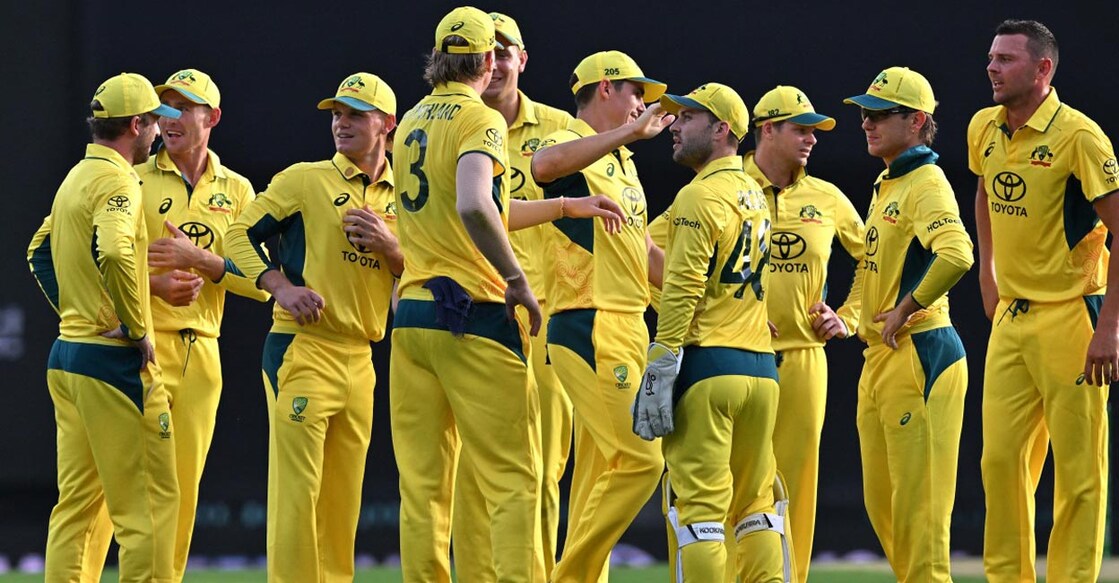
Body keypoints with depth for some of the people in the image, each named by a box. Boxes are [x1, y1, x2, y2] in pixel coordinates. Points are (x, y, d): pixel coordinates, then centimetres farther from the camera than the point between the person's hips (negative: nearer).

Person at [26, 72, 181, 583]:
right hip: (115, 360, -10)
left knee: (78, 501, 11)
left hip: (67, 353, 10)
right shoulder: (117, 181, -13)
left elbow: (40, 251, 26)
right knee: (149, 502, -8)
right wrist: (137, 328, -20)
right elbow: (114, 254, -29)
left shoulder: (75, 178, 16)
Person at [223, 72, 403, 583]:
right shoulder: (306, 180, 1)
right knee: (298, 488, -11)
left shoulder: (398, 200, 15)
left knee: (344, 496, 8)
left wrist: (387, 245, -4)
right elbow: (240, 234, -1)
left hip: (360, 361, 5)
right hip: (302, 349, -5)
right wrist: (281, 287, -14)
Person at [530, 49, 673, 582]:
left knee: (601, 468, 10)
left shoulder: (622, 163, 22)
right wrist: (630, 132, -34)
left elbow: (644, 253, 29)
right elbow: (544, 165, -34)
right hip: (591, 328, -10)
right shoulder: (571, 146, -7)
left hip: (626, 328, 10)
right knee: (638, 460, -15)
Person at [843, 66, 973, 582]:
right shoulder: (886, 185, 17)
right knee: (881, 499, 13)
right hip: (879, 356, 10)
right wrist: (856, 317, 16)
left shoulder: (926, 183, -12)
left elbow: (955, 255, -30)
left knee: (916, 492, -9)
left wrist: (907, 308, -20)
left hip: (918, 351, -10)